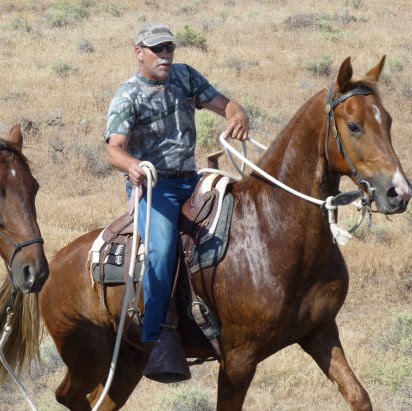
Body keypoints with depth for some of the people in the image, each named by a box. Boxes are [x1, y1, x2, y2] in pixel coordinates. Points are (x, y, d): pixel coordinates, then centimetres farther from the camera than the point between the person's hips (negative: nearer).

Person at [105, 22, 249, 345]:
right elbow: (115, 148, -21)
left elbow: (223, 104, 5)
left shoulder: (185, 77, 9)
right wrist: (132, 165, -45)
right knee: (163, 249, -28)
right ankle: (152, 340, -24)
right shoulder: (127, 98, -7)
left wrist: (239, 116, -21)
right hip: (152, 185, -6)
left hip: (190, 181, 6)